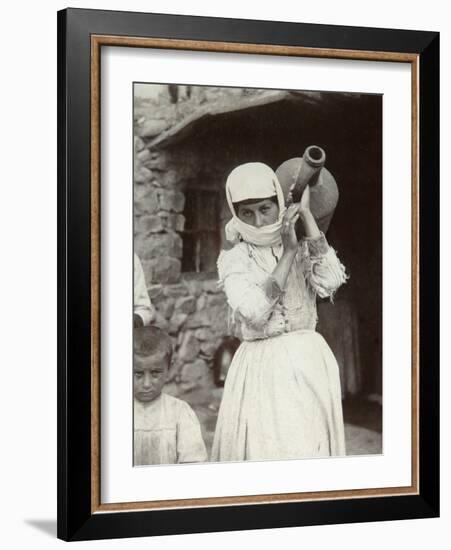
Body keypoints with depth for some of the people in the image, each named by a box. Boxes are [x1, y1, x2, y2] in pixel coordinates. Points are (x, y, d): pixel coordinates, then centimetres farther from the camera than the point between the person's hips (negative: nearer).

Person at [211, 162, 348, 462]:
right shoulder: (233, 260, 0)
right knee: (261, 448, -2)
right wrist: (288, 252, -15)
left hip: (308, 364, 2)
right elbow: (255, 311, -17)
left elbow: (329, 282, -16)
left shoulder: (303, 249, 6)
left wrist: (306, 214, -11)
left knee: (309, 448, 5)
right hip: (261, 370, -2)